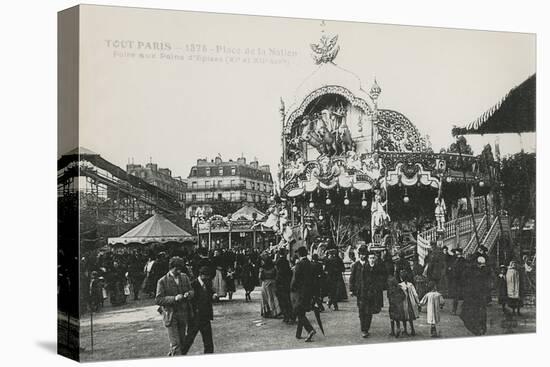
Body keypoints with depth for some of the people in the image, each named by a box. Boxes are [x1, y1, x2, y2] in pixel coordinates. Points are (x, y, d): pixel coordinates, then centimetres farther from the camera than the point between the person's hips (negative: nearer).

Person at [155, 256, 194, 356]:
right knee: (175, 344, -8)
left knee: (182, 342, 11)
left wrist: (188, 294, -12)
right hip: (170, 316, -5)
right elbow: (158, 300, -11)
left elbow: (191, 291, 13)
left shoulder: (185, 277, 7)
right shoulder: (162, 281, -7)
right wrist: (174, 298, -23)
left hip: (183, 315, 5)